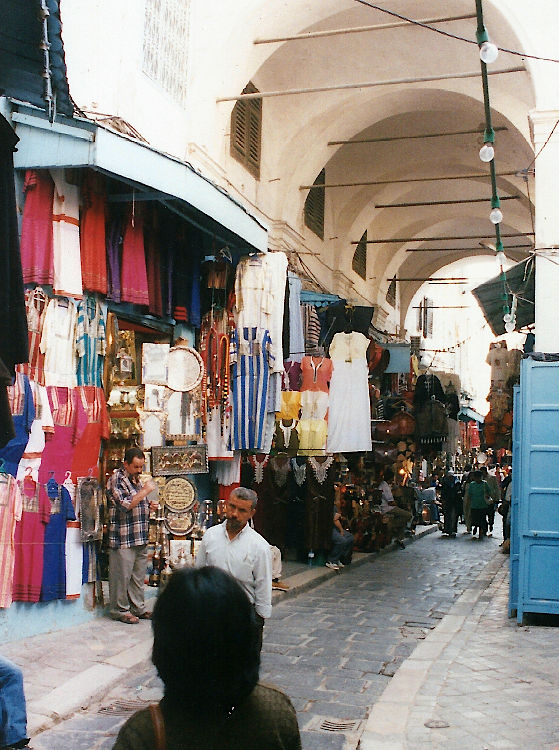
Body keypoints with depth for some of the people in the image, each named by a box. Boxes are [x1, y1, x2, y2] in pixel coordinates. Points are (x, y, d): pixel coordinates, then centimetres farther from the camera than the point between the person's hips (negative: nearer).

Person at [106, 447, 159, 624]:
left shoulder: (137, 480, 17)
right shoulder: (117, 479, -9)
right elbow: (125, 505, -21)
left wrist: (150, 506, 10)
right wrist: (145, 491, -18)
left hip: (141, 538, 8)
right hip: (123, 538, -8)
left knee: (138, 576, 13)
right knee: (122, 576, -2)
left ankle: (138, 608, 21)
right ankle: (120, 610, 8)